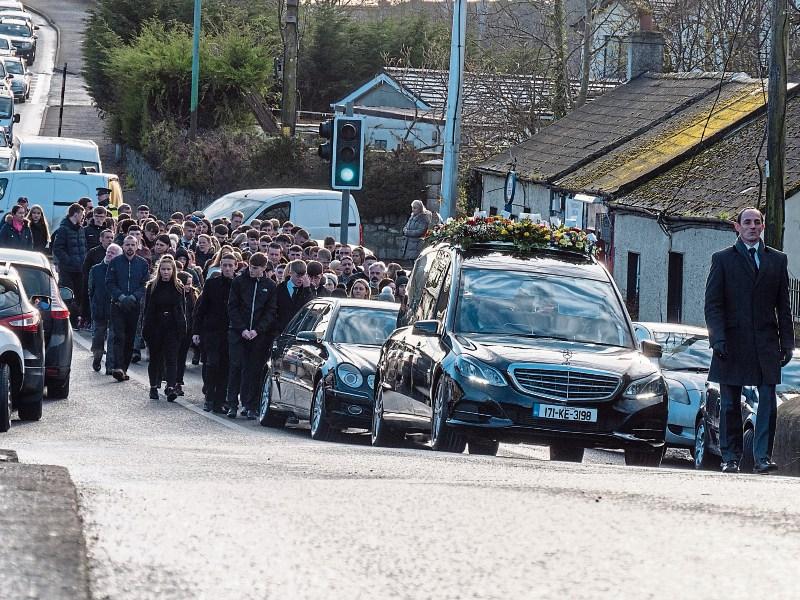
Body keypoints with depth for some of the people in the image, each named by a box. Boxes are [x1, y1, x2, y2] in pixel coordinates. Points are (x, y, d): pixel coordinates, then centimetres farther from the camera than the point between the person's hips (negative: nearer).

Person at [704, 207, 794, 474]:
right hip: (733, 342, -1)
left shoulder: (777, 260, 12)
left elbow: (783, 305, 12)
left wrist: (787, 342, 5)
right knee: (730, 404, 3)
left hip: (766, 343, 1)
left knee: (768, 402, -7)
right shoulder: (722, 260, 6)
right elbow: (713, 303, 1)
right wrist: (718, 338, -11)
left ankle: (763, 457, -7)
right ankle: (730, 457, 10)